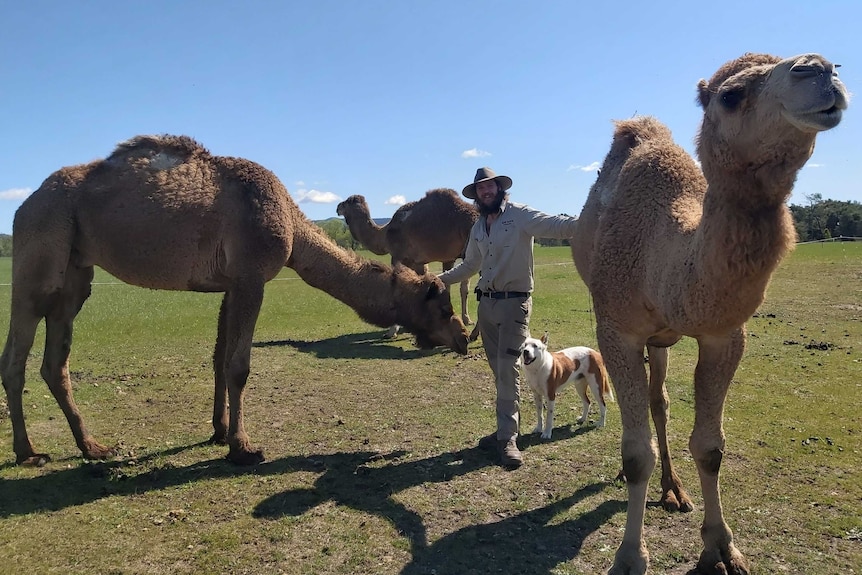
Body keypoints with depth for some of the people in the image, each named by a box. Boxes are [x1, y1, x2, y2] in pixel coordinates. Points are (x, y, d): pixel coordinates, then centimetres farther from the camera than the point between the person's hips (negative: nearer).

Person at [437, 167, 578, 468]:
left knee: (508, 371, -9)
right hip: (486, 302, 7)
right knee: (499, 371, 12)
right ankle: (506, 429, 21)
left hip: (514, 303, -6)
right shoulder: (477, 228, 14)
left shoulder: (520, 215, -8)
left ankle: (508, 438, -2)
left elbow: (553, 225, -24)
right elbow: (469, 265, 27)